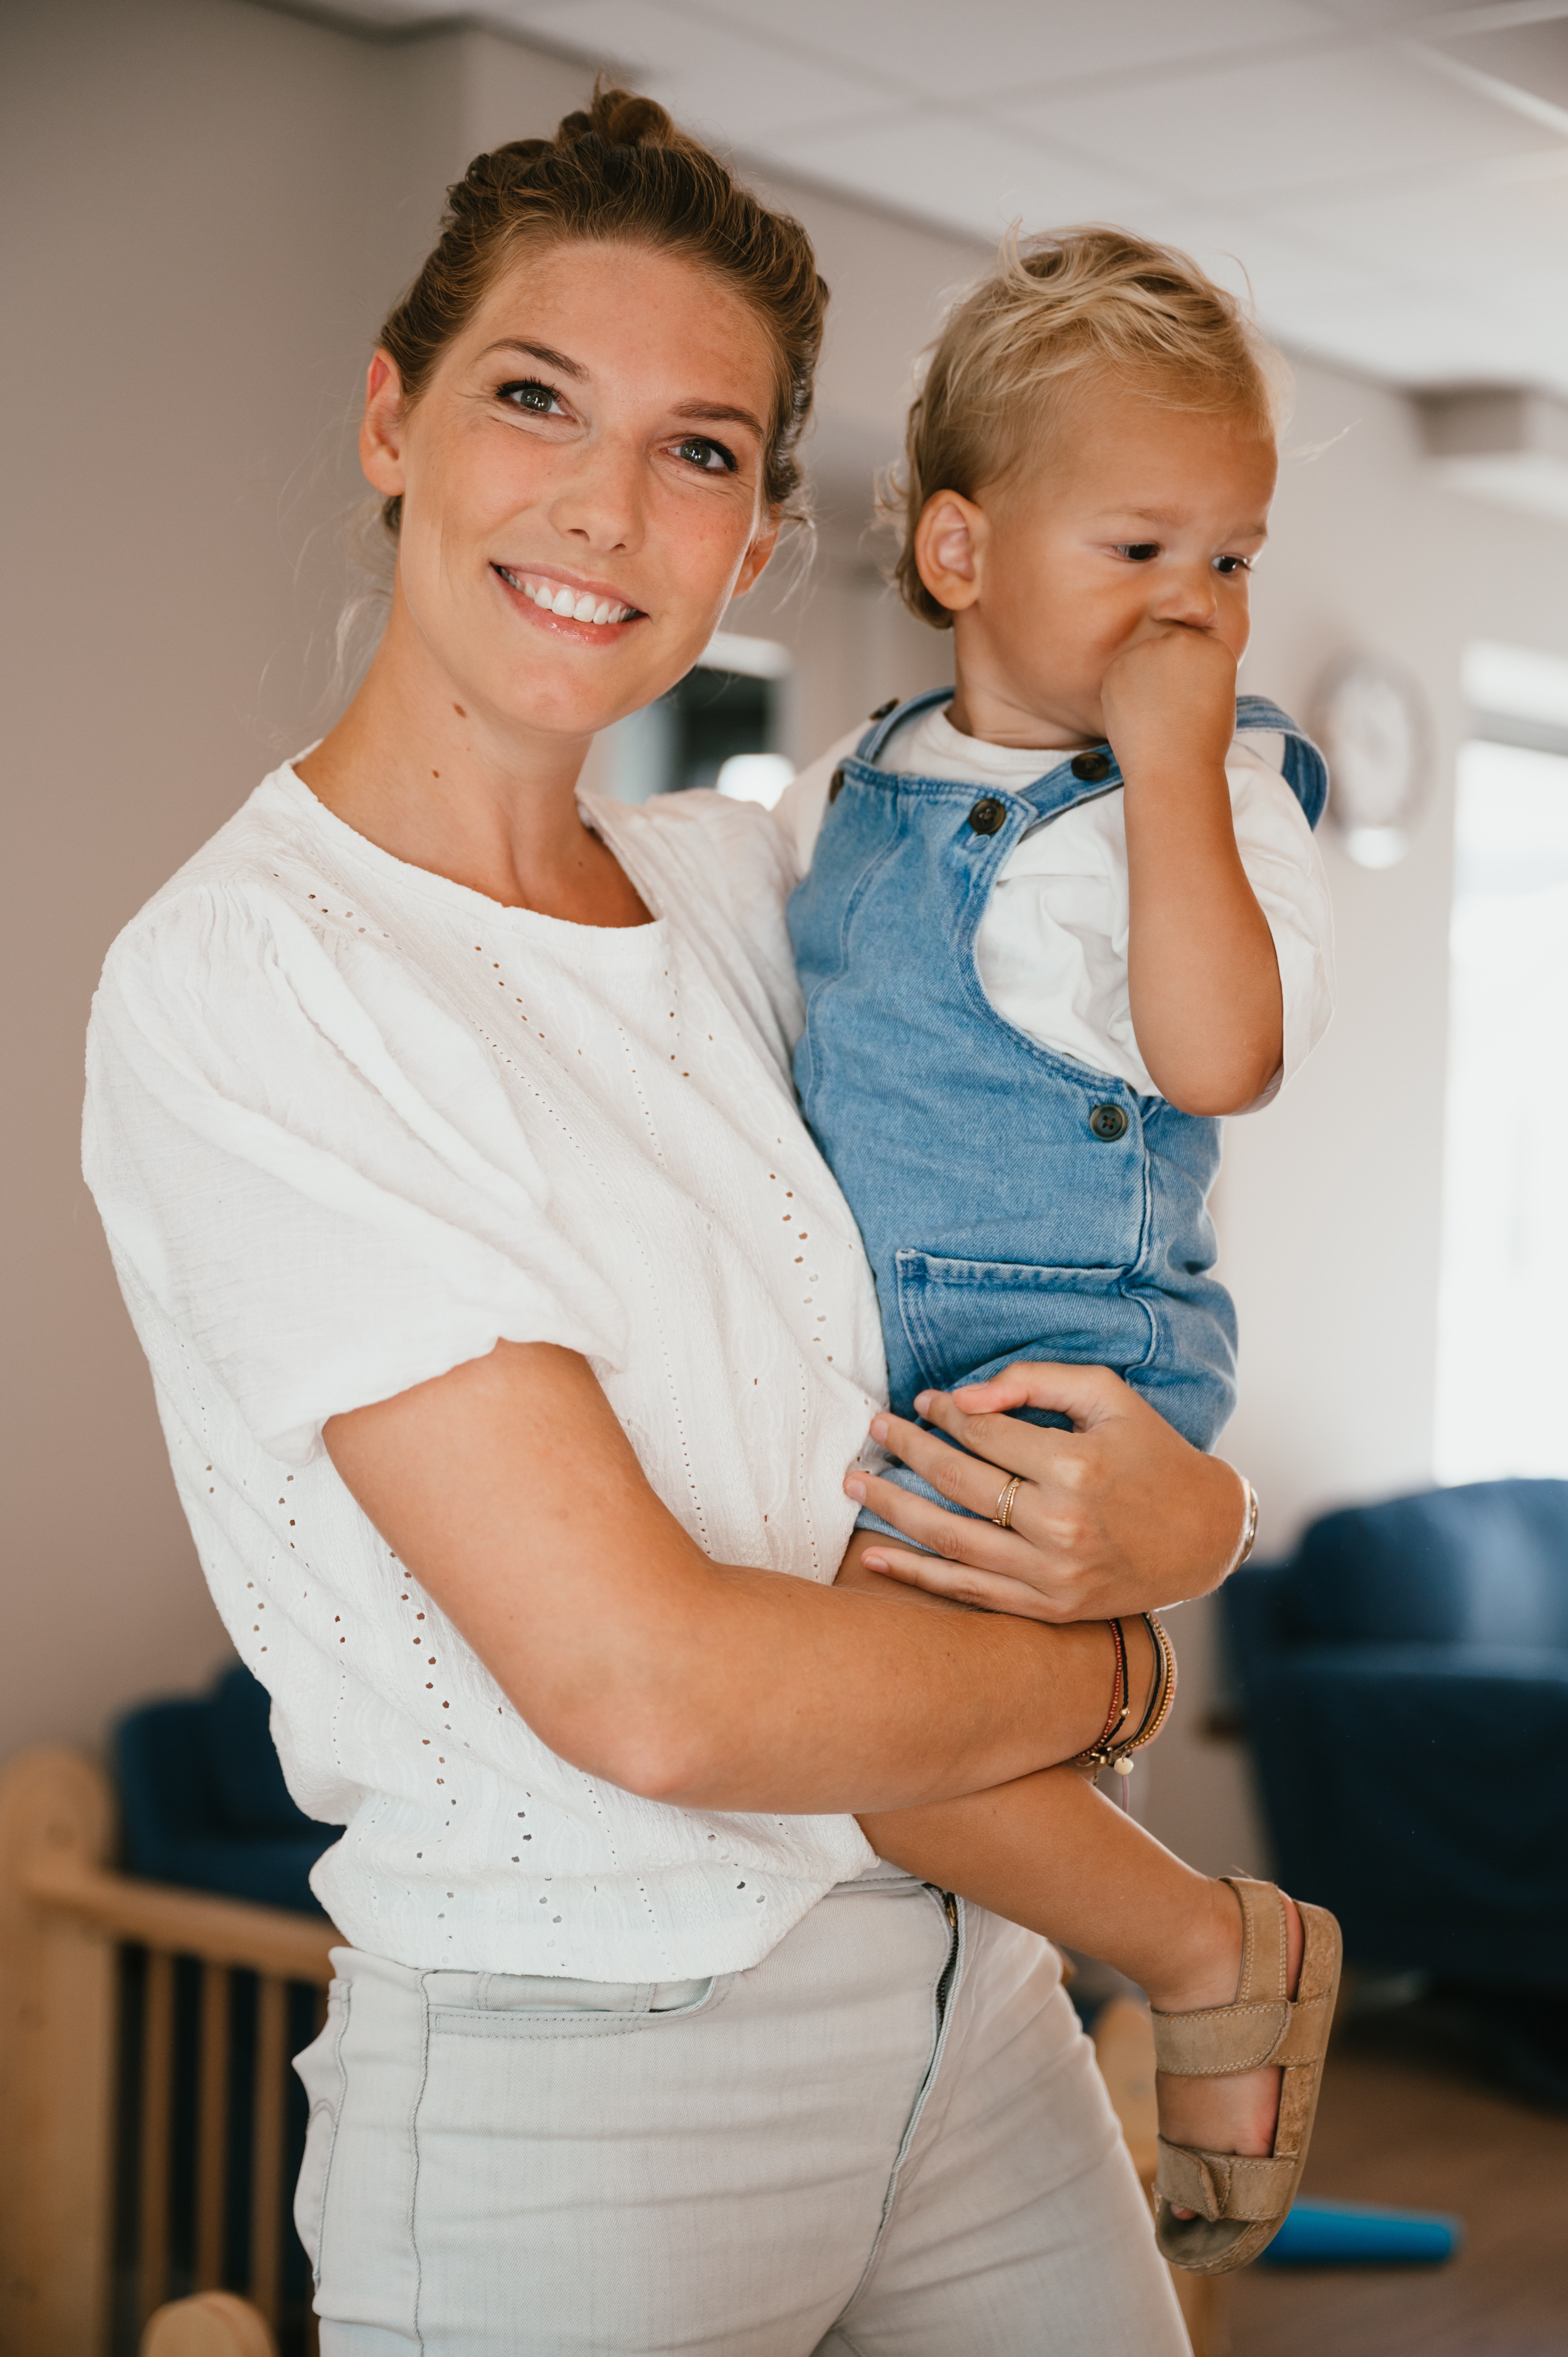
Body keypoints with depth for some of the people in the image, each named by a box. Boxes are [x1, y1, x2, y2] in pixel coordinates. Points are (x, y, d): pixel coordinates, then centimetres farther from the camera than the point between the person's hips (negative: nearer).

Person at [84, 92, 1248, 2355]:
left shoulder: (740, 881, 4)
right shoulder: (237, 980, -16)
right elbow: (649, 1690, -22)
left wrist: (1183, 1514, -11)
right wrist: (1106, 1659, -7)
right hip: (569, 2099, -6)